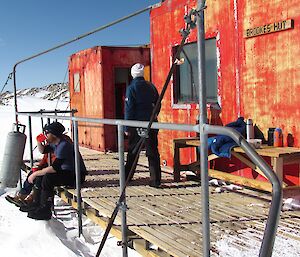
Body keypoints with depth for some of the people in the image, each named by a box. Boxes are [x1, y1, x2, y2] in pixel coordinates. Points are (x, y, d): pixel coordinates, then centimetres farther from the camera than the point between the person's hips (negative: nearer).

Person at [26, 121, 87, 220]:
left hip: (77, 176, -10)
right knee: (40, 176, 6)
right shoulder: (55, 143, 5)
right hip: (67, 172, 10)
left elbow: (55, 168, -30)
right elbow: (43, 150, 24)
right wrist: (39, 142, 2)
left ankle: (45, 211, -19)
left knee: (48, 178, -27)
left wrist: (35, 174, -25)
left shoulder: (64, 145, -24)